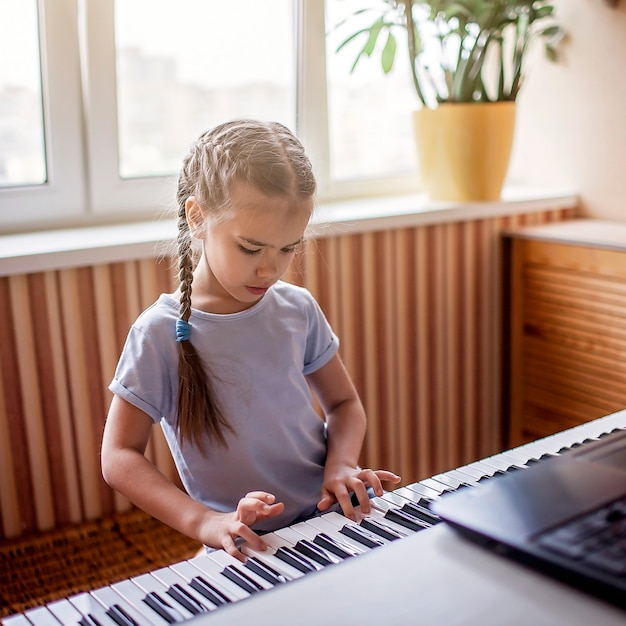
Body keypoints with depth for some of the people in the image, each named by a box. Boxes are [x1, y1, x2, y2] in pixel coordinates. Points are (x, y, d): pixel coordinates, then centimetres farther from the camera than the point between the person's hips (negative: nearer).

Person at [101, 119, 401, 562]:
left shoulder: (298, 309, 2)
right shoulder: (161, 334, -10)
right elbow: (119, 457, -8)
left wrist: (341, 465, -8)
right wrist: (204, 522, -22)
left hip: (332, 519, 4)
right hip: (249, 549, -3)